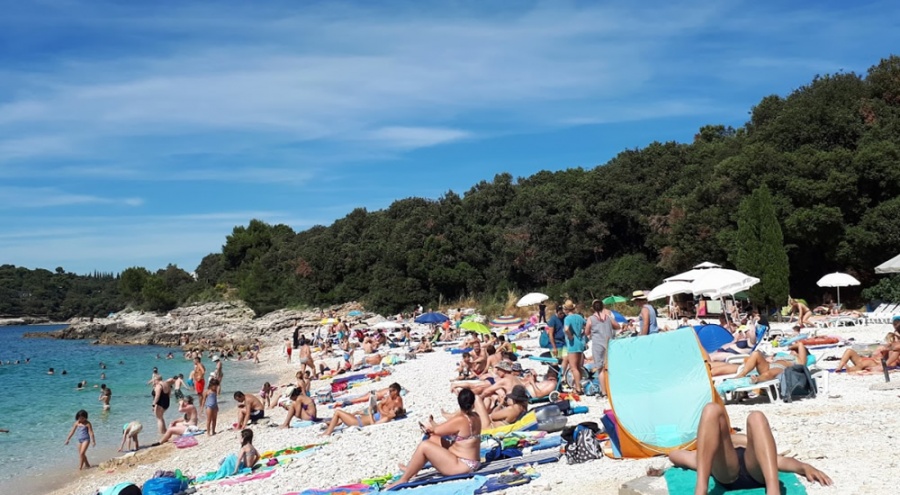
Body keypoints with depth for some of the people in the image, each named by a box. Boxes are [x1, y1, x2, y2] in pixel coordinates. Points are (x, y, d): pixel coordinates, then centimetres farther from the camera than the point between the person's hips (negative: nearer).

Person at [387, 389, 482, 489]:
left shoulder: (460, 420, -23)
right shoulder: (475, 417, 4)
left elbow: (436, 430, -11)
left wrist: (431, 428, 10)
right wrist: (432, 428, 7)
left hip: (462, 465, -10)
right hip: (469, 463, 10)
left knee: (424, 446, -15)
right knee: (432, 439, 14)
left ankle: (403, 480, -4)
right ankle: (412, 469, 24)